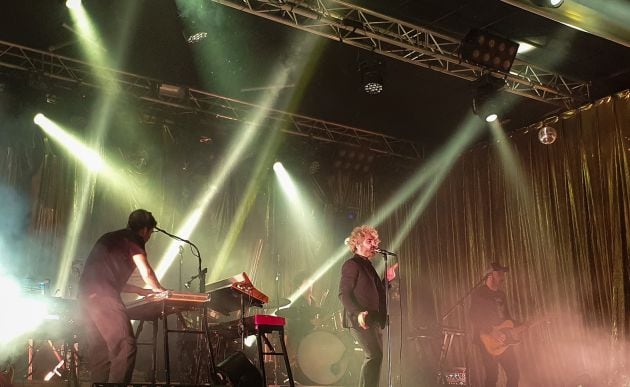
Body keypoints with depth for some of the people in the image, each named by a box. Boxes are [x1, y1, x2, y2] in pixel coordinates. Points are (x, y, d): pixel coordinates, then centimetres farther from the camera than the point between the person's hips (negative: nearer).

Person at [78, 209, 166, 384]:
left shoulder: (111, 238, 30)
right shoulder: (133, 239, 3)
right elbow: (146, 271, -7)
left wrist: (140, 290, 30)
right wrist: (157, 288, 11)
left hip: (87, 294, 9)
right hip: (103, 296, -9)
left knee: (99, 351, 10)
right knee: (125, 346, -14)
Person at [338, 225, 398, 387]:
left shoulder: (368, 265, 21)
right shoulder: (351, 265, -5)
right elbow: (344, 293, -14)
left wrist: (387, 279, 9)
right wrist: (358, 313, -27)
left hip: (374, 320, 9)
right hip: (361, 320, -9)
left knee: (374, 358, 8)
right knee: (375, 356, -18)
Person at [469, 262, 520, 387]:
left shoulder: (501, 294, 17)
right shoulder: (478, 294, -8)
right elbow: (474, 317, -18)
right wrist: (491, 332, -25)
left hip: (502, 341, 8)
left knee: (514, 374, 6)